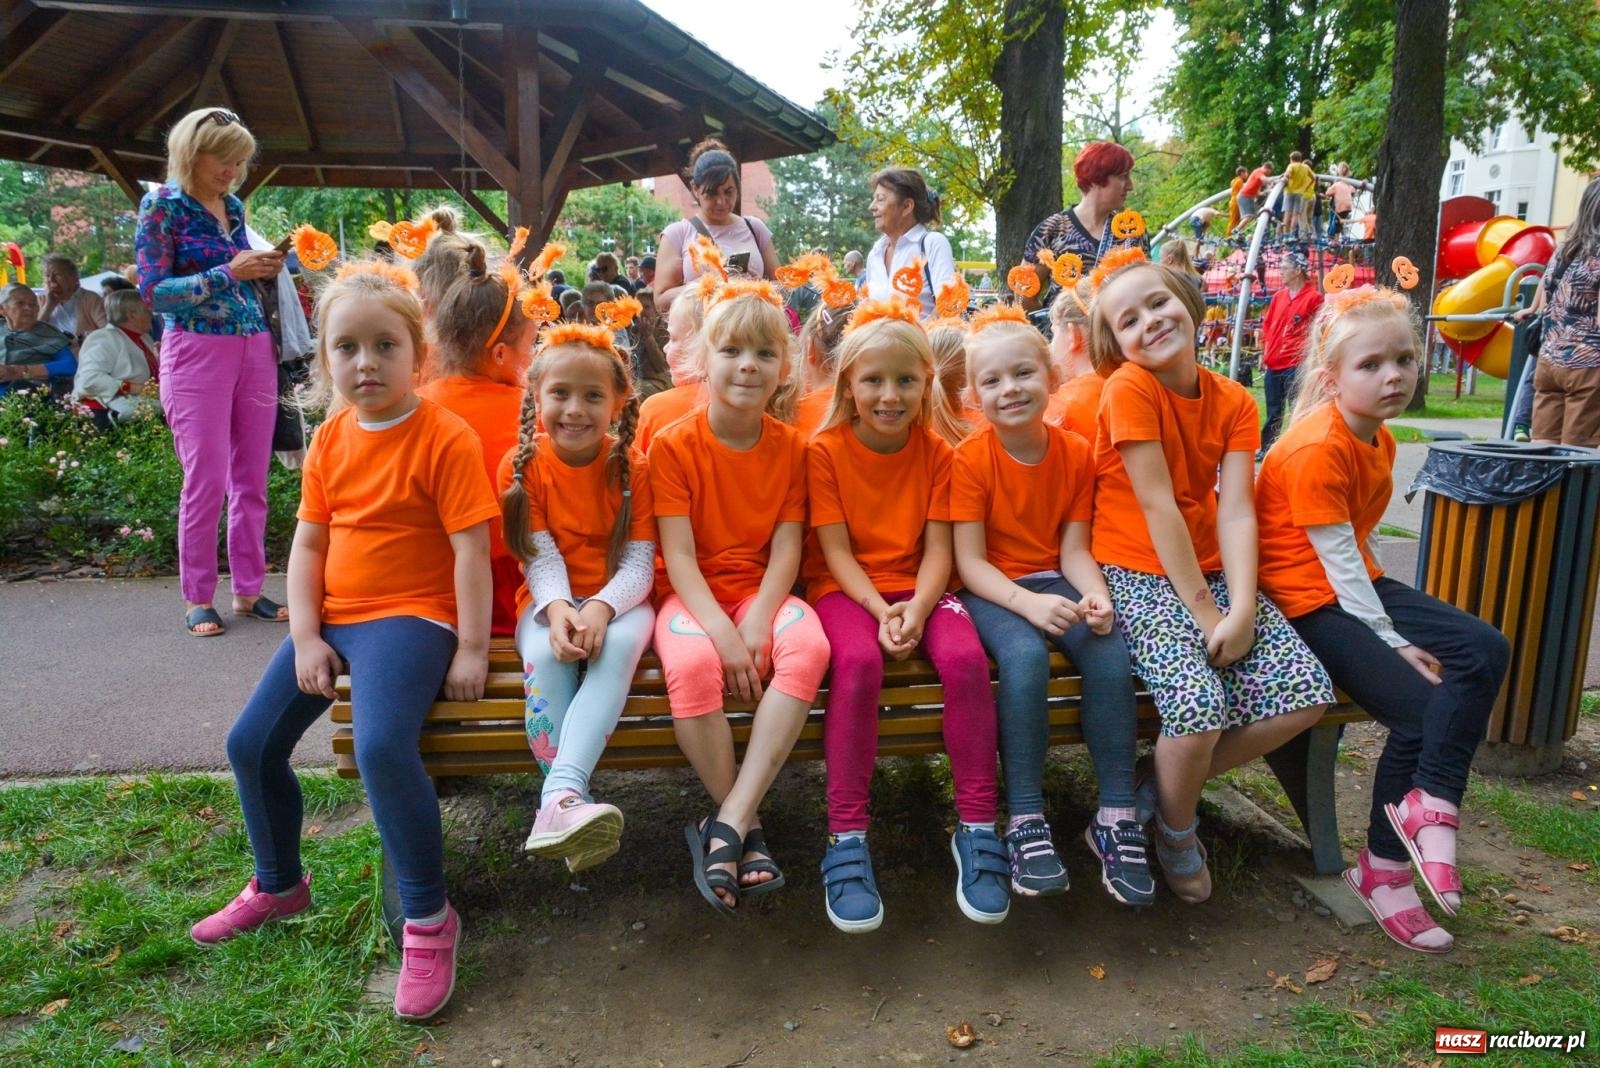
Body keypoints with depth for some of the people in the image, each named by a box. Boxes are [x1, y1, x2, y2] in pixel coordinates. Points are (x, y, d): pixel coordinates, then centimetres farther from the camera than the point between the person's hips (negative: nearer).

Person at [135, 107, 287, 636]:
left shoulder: (234, 206, 14)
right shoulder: (161, 205, -3)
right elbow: (154, 292, -10)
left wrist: (265, 270, 1)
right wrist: (228, 273, -18)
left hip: (255, 347, 6)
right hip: (197, 350, -6)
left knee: (253, 478, 5)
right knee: (207, 479, -6)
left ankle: (248, 589, 14)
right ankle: (197, 599, 5)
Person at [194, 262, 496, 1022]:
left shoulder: (445, 438, -13)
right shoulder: (330, 440, 8)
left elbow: (471, 549, -15)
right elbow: (308, 543, 9)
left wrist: (471, 649, -17)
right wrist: (305, 638, -1)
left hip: (409, 617, -8)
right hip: (330, 618, 8)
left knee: (381, 747, -31)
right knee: (251, 744, 10)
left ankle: (428, 920, -11)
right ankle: (278, 885, 36)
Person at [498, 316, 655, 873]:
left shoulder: (631, 467, -5)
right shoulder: (521, 466, -2)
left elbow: (639, 562, -10)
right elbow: (539, 557, -8)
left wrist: (601, 607, -31)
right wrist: (557, 609, -30)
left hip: (618, 598, -1)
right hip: (549, 600, 1)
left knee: (619, 645, -35)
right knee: (543, 655, -32)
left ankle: (561, 796, -44)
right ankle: (573, 805, -32)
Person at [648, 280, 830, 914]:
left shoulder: (790, 447, 4)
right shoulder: (673, 444, -5)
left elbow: (786, 548, -3)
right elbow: (678, 554, -10)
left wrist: (757, 624, -19)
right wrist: (721, 632, -23)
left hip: (762, 593, 2)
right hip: (691, 595, -2)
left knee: (808, 648, -31)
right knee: (693, 665, -36)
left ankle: (727, 823, -26)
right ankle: (747, 826, -15)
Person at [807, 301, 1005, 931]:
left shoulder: (937, 453, 5)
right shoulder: (825, 450, -3)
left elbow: (938, 549, -2)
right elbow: (836, 549, -7)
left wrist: (917, 607, -21)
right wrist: (879, 609, -23)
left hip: (918, 589, 3)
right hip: (845, 589, -2)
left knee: (966, 657, -29)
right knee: (858, 661, -36)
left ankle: (977, 828, -16)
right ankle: (846, 838, -26)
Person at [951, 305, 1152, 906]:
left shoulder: (1077, 453, 1)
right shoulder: (971, 458, -10)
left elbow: (1074, 548, 0)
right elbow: (970, 561, -13)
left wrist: (1097, 596, -21)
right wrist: (1028, 603, -29)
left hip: (1053, 582, 4)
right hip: (992, 591, -3)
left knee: (1110, 651, -26)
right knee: (1025, 655, -35)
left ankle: (1115, 816, -15)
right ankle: (1025, 820, -25)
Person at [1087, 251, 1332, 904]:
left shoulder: (1234, 402, 3)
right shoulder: (1129, 387, -13)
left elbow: (1236, 512, -7)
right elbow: (1158, 507, -17)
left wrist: (1241, 610, -20)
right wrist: (1202, 610, -17)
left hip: (1210, 571, 6)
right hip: (1136, 575, -6)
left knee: (1306, 694, -10)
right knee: (1200, 705, -27)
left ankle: (1162, 787, 10)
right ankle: (1176, 832, 6)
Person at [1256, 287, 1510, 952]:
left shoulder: (1379, 439, 9)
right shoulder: (1316, 448, -20)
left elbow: (1357, 546, 12)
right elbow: (1337, 560, -20)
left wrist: (1389, 618, 1)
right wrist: (1392, 641, -18)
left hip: (1361, 587, 9)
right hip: (1308, 603, -9)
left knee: (1484, 649, -9)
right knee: (1419, 709, -15)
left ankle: (1429, 801, -11)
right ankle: (1383, 868, 2)